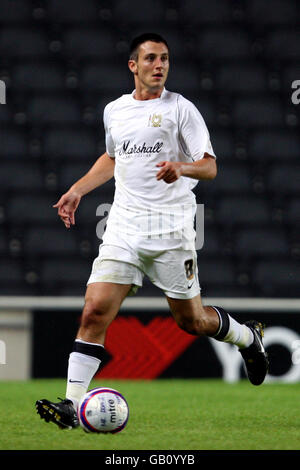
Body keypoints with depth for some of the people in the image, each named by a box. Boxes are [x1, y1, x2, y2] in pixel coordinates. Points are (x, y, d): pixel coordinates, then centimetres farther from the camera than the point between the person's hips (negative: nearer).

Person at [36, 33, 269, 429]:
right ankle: (71, 405, -14)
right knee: (95, 310, -12)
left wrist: (181, 167, -27)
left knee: (192, 320, 5)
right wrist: (78, 190, 22)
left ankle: (248, 337, 37)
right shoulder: (114, 111, 13)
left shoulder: (180, 109, -2)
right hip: (123, 226, 3)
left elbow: (210, 167, -6)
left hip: (171, 228, -3)